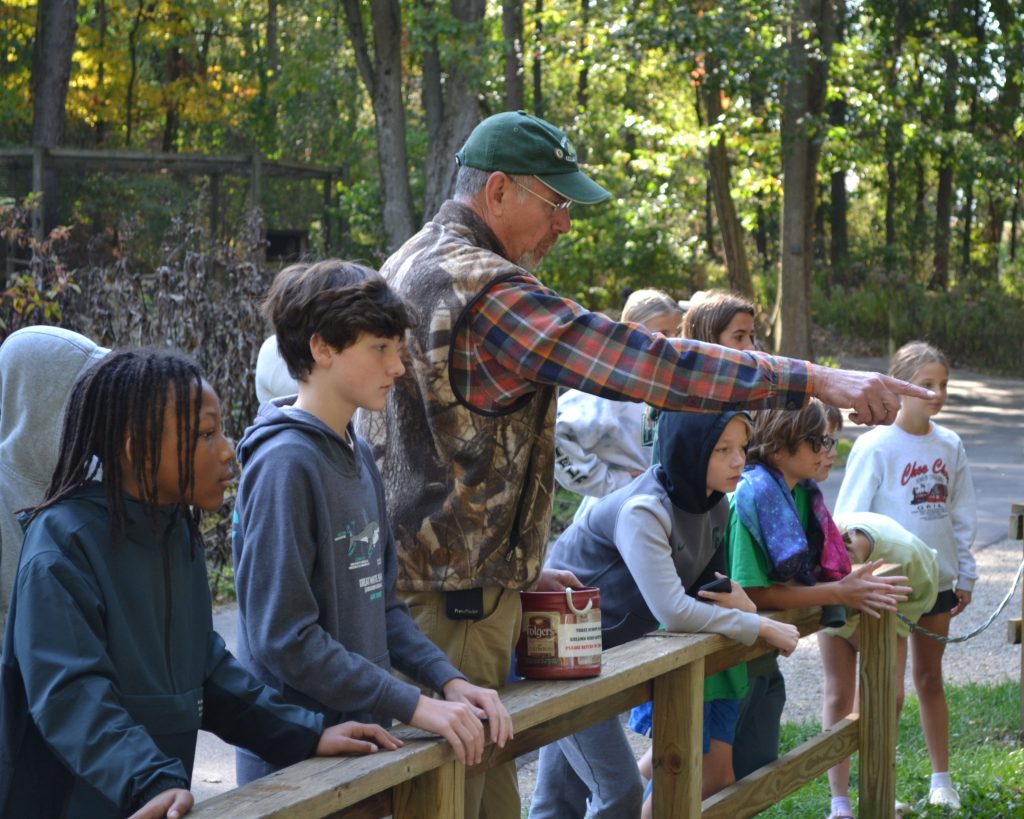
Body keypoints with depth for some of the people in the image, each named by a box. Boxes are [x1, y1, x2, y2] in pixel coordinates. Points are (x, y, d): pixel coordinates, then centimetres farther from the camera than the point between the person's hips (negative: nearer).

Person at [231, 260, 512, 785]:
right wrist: (414, 706, -21)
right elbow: (285, 639, -22)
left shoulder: (358, 457, 10)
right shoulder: (285, 464, -18)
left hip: (361, 738, 8)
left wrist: (448, 680, -1)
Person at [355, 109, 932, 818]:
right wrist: (816, 379, -24)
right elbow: (649, 364, -26)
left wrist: (520, 568, 22)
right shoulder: (487, 293, -19)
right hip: (454, 600, -10)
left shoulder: (415, 264, 15)